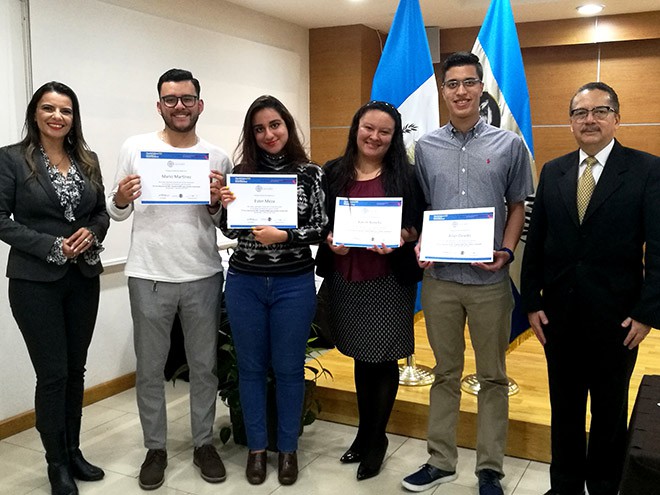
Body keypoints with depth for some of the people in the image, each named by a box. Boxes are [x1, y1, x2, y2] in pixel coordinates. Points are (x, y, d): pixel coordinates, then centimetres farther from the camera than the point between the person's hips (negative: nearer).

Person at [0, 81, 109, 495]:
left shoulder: (88, 160, 8)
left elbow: (102, 213, 12)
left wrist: (91, 234, -9)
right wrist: (52, 246, -16)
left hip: (84, 278, 4)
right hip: (36, 281, -4)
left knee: (76, 369, 12)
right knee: (53, 373, 1)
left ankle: (73, 452, 28)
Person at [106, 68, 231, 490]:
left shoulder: (218, 157, 3)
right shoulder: (135, 148, 0)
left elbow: (224, 223, 8)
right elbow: (117, 213, 4)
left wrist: (215, 205, -13)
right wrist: (121, 199, -18)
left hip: (203, 276, 1)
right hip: (149, 277, -1)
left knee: (205, 365, 12)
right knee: (150, 368, 11)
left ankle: (204, 442, 29)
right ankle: (156, 448, 28)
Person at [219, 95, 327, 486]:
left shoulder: (311, 173, -1)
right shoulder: (241, 171, 3)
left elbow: (320, 229, -5)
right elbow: (232, 231, 7)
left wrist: (284, 236, -20)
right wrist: (226, 207, -13)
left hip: (294, 284, -1)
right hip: (245, 282, 2)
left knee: (289, 368, 8)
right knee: (251, 366, 11)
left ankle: (288, 448, 26)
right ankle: (257, 447, 27)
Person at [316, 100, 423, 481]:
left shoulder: (405, 174, -3)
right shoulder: (334, 173, 4)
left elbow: (421, 223, -2)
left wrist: (401, 238, -21)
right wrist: (329, 241, -12)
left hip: (390, 280, -3)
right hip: (346, 278, 3)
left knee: (383, 360, 5)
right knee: (362, 358, 15)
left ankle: (376, 438, 25)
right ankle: (366, 434, 32)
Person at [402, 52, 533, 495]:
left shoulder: (509, 144, 1)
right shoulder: (426, 147, 5)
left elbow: (517, 207, 5)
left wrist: (506, 252, -10)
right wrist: (421, 243, -7)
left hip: (490, 280, -1)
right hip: (439, 278, 2)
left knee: (493, 377, 9)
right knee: (446, 374, 13)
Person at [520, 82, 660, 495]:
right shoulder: (553, 172, 6)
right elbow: (535, 242, 5)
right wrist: (532, 302, 1)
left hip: (615, 316, -3)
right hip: (560, 313, 3)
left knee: (610, 411, 13)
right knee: (564, 408, 15)